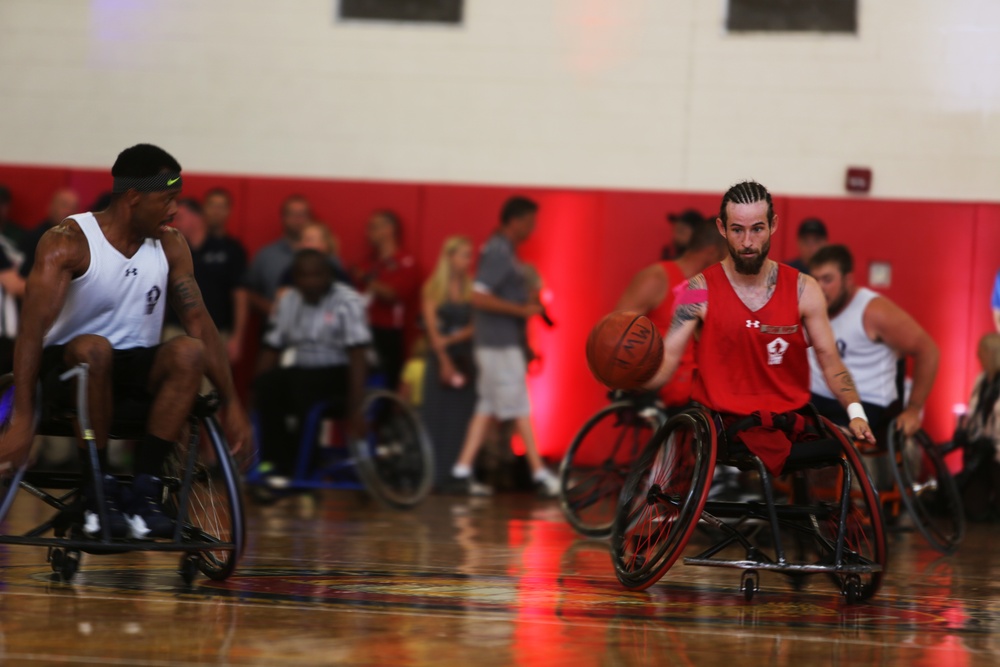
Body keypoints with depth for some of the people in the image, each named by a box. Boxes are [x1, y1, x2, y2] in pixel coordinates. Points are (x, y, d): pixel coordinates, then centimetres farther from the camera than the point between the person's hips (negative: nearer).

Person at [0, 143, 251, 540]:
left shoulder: (170, 246, 2)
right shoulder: (68, 243, -15)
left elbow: (199, 323, 2)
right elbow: (33, 330, -23)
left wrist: (231, 404, -5)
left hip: (136, 369, 4)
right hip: (68, 362, -4)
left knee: (189, 352, -27)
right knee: (94, 349, -38)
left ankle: (145, 489, -26)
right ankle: (98, 493, -28)